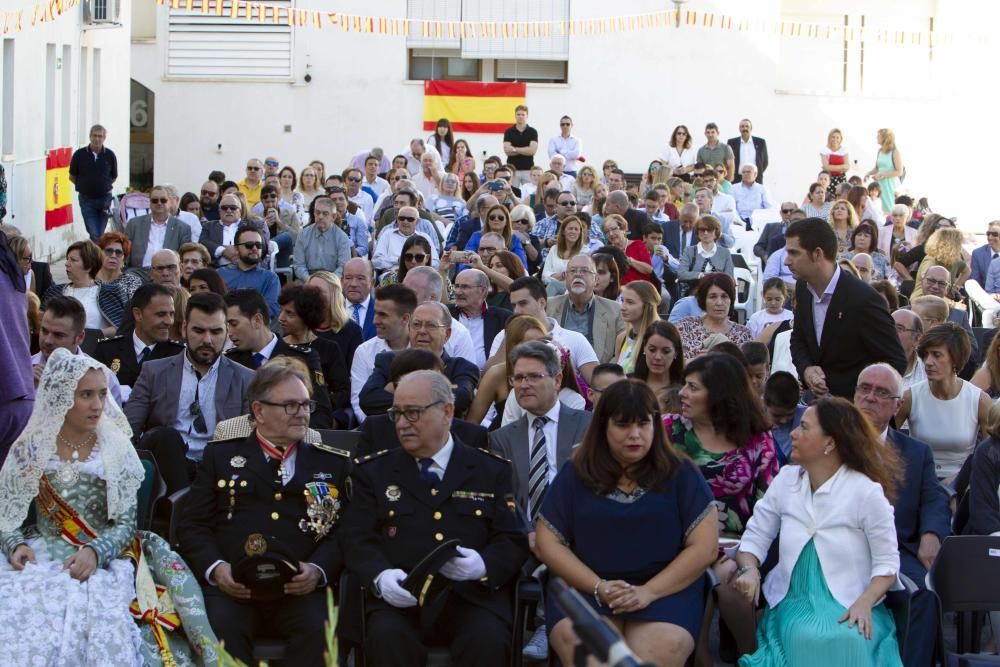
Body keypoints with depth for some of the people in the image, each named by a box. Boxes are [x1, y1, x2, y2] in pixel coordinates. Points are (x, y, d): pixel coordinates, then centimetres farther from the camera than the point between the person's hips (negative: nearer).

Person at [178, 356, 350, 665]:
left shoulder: (333, 463, 19)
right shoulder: (221, 456, 18)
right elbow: (192, 523, 12)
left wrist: (319, 569, -11)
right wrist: (215, 567, -8)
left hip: (300, 591, 0)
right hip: (231, 586, 0)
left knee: (317, 628, -32)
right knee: (219, 628, -32)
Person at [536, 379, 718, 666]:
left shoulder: (680, 474, 6)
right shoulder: (575, 474, 9)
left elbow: (704, 546, 0)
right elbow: (547, 540, 6)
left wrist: (648, 592, -12)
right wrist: (598, 587, -9)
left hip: (664, 591, -1)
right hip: (585, 589, 1)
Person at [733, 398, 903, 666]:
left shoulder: (867, 492, -5)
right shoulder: (786, 479, 7)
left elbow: (887, 563, -3)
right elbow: (755, 538, 10)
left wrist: (864, 604, -20)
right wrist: (749, 570, -12)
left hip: (848, 607, -2)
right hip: (793, 602, 2)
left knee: (845, 641, -37)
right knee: (804, 639, -34)